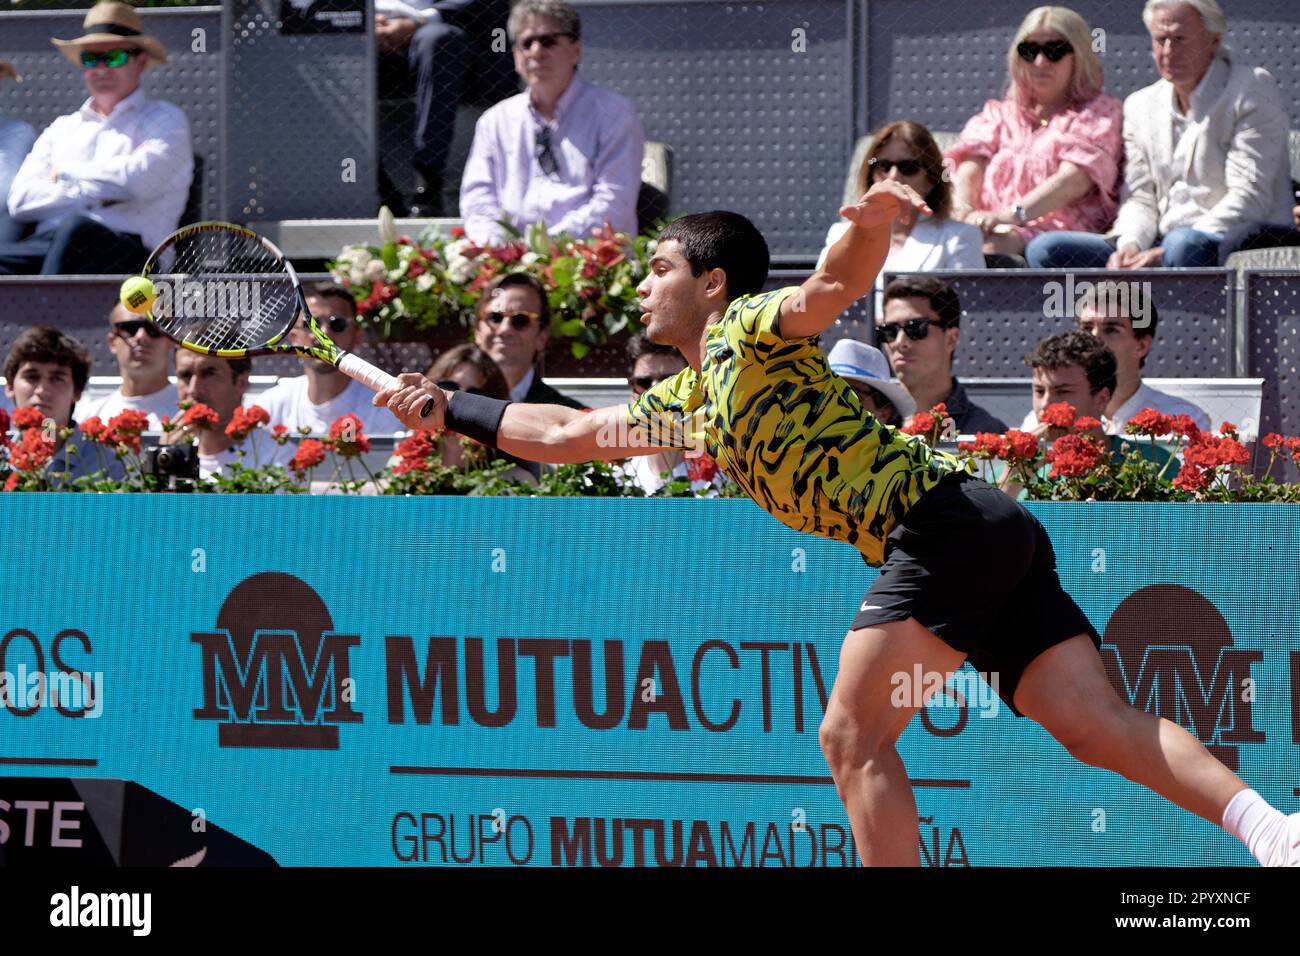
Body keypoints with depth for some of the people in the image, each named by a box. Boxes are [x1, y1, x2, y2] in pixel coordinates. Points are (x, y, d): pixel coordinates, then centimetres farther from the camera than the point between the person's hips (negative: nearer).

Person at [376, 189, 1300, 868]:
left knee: (855, 736, -9)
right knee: (1101, 723, -7)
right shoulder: (687, 400, 28)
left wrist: (869, 228, -39)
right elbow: (564, 434, 36)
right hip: (996, 536, 8)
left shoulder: (751, 330, 2)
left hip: (944, 521, -8)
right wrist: (447, 410, 35)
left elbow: (833, 288, -19)